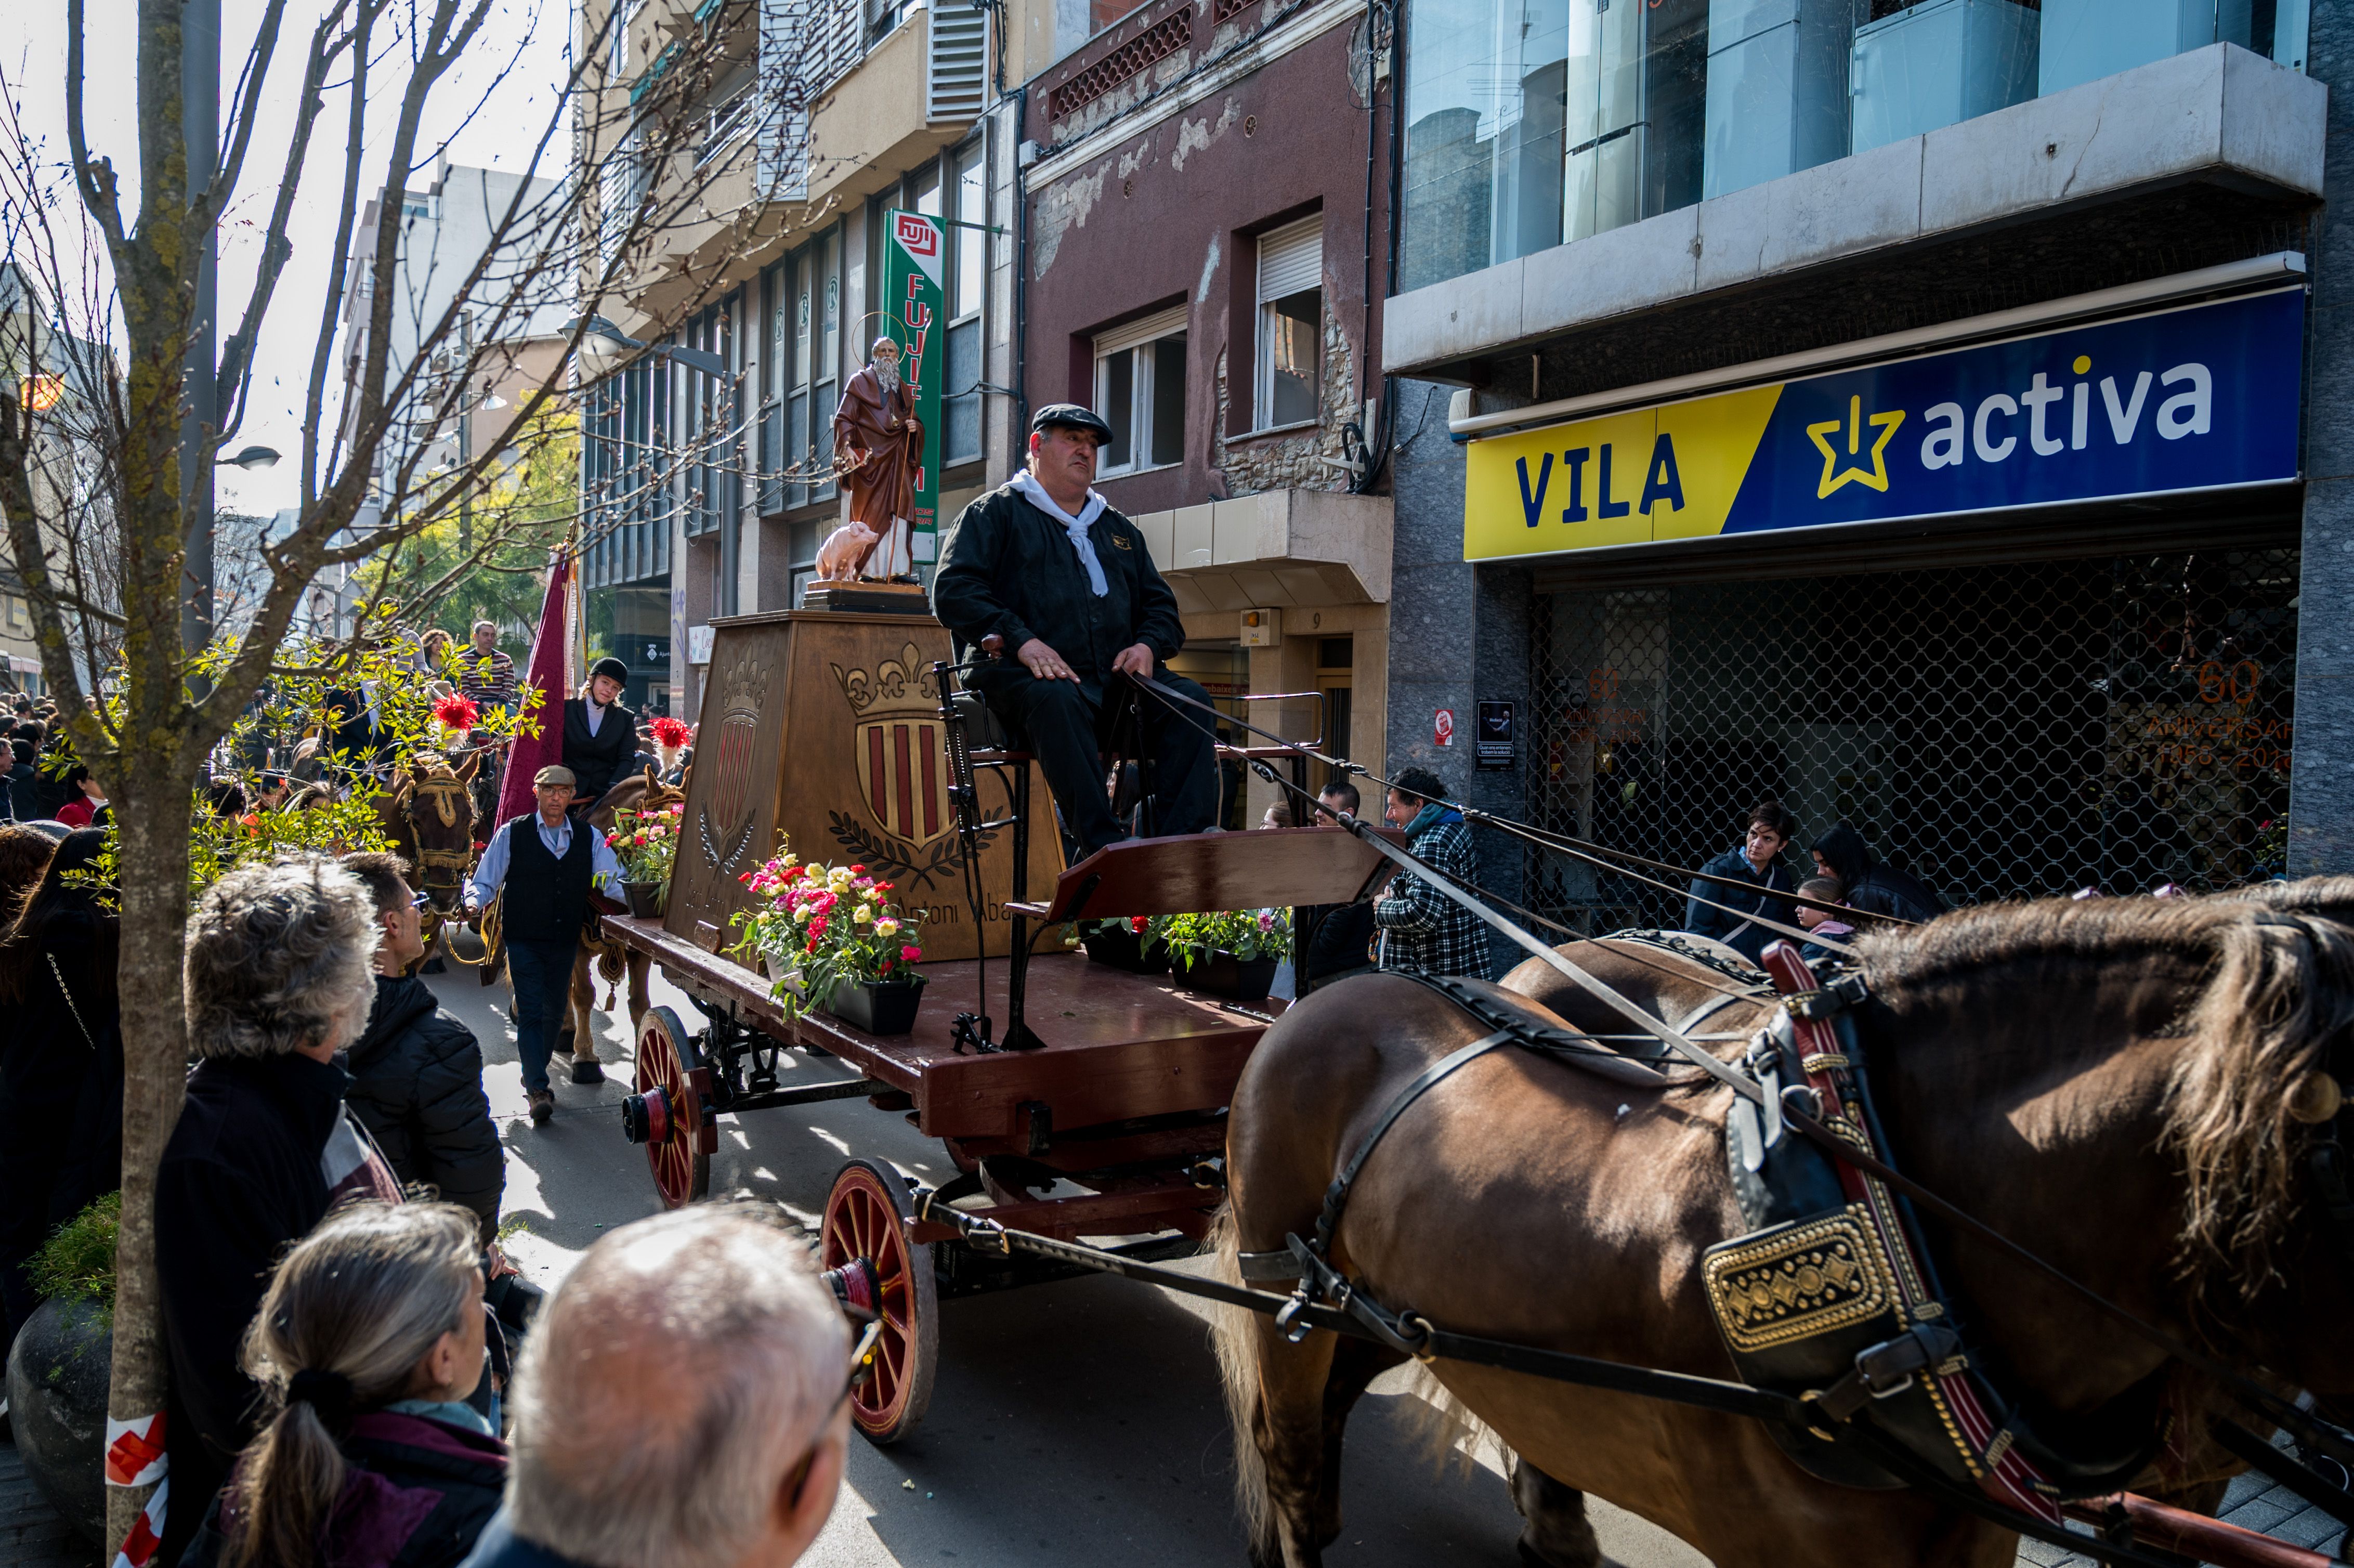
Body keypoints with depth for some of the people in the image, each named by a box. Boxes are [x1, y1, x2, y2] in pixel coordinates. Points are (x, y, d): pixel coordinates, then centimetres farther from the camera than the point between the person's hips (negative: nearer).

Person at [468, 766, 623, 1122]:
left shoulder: (589, 837, 6)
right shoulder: (512, 833, 0)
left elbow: (614, 880, 0)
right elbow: (485, 881, 1)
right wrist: (475, 902, -20)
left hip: (566, 940, 3)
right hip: (524, 939, -3)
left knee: (555, 1011, 13)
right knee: (530, 1012, -10)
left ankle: (534, 1075, 32)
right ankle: (538, 1089, -9)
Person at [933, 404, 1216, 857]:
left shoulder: (1118, 528, 30)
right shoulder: (996, 512, 13)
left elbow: (1160, 603, 28)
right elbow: (953, 590, -1)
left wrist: (1149, 645, 2)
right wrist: (1021, 640, -17)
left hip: (1113, 681, 5)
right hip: (1024, 678, -5)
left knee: (1188, 698, -22)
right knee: (1056, 700, -39)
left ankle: (1186, 837, -33)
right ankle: (1105, 845, -47)